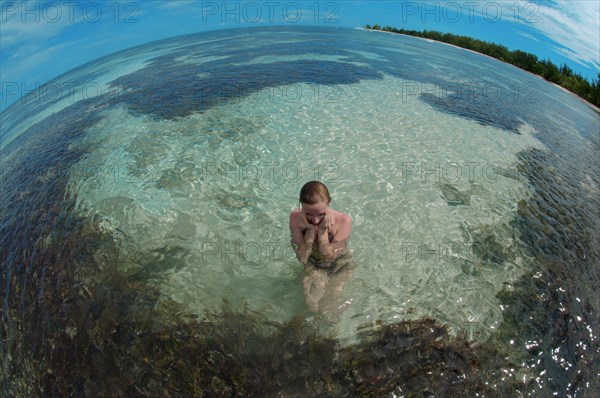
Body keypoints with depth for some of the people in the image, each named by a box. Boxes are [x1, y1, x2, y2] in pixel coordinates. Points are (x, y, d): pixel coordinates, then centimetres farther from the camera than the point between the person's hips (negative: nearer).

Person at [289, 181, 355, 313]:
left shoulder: (344, 221, -28)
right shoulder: (296, 218, -23)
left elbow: (328, 259, -22)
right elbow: (302, 258, -20)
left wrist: (323, 231, -34)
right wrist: (310, 231, -33)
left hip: (339, 265, -1)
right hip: (313, 264, 2)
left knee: (326, 307, -11)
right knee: (312, 302, -18)